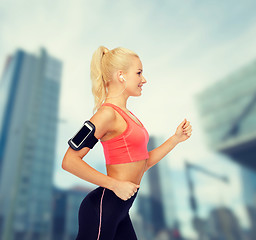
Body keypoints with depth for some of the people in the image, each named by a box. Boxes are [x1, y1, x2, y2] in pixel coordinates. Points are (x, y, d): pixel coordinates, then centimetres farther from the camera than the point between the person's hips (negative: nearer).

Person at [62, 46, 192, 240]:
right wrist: (115, 184, -20)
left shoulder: (126, 115, 10)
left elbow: (142, 164, 12)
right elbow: (70, 161, -22)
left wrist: (176, 138, 8)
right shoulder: (108, 113, -17)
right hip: (102, 208, -9)